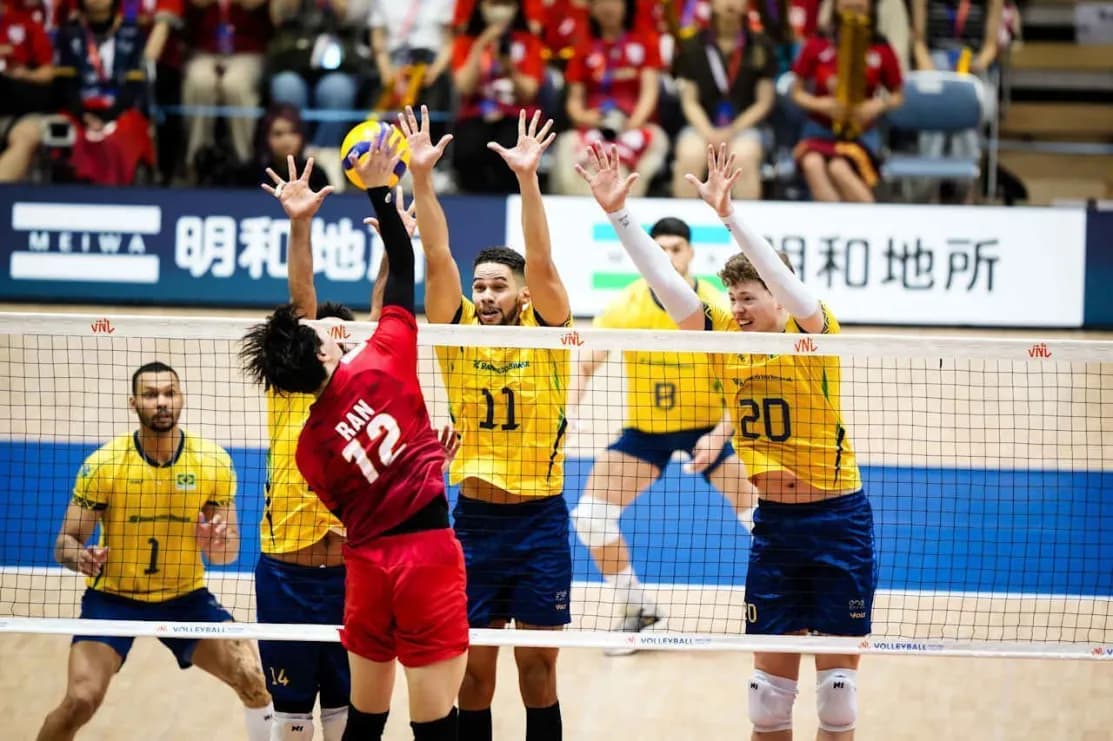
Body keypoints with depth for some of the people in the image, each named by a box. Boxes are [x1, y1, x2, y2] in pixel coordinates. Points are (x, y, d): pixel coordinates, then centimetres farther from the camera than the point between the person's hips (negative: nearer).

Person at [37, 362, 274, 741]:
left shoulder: (213, 462, -8)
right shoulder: (103, 463, -13)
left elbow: (229, 550, -1)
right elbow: (66, 541, -9)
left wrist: (218, 544, -25)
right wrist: (81, 558, -32)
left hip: (185, 596, 2)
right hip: (113, 597, -2)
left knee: (252, 680, -14)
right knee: (80, 700, -20)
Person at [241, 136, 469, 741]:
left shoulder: (309, 449, 3)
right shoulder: (380, 364, -6)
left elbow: (351, 513, 11)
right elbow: (403, 270, 1)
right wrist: (379, 189, 9)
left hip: (367, 563, 4)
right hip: (428, 554, -4)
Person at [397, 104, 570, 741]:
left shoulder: (546, 333, -2)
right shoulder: (458, 332, 2)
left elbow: (541, 263, -16)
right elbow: (438, 258, -8)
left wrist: (528, 177, -26)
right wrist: (422, 177, -20)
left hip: (540, 520, -2)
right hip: (475, 518, 2)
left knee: (538, 670, 4)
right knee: (474, 671, 6)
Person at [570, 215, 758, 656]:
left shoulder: (716, 308, -17)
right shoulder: (626, 307, -13)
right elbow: (584, 367, -8)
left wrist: (721, 433, -28)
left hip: (707, 426, -2)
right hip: (644, 430, 2)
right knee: (590, 514, -9)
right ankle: (637, 611, 8)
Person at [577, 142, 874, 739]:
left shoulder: (813, 334, -11)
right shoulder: (726, 338, 2)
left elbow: (790, 286, -29)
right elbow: (665, 281, -3)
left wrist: (728, 214, -39)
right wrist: (617, 212, -13)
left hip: (838, 518, -4)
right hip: (774, 522, 4)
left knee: (837, 674, 3)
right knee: (770, 677, 7)